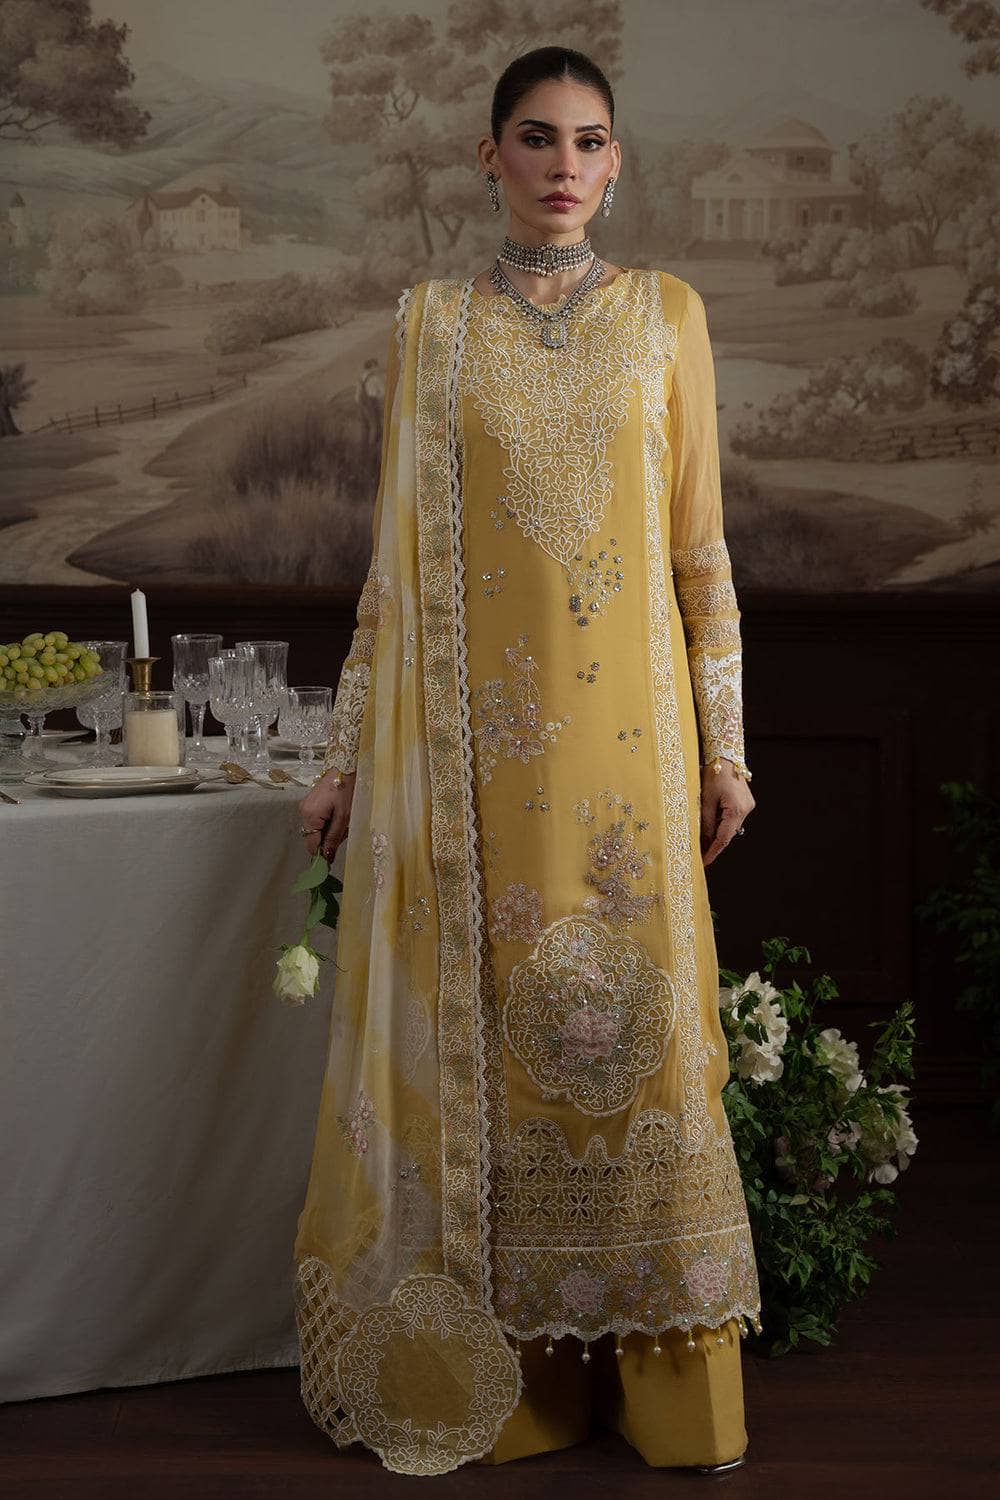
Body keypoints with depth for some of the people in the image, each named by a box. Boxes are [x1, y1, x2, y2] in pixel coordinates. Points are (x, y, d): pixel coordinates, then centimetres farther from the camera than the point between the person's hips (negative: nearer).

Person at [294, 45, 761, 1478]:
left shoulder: (667, 313, 8)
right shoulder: (433, 321, 8)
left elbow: (700, 542, 7)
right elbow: (400, 552, 8)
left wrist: (724, 743, 3)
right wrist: (351, 751, 6)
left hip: (624, 722, 0)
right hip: (473, 728, 0)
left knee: (637, 1018, 0)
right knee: (479, 1021, 2)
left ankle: (669, 1379, 13)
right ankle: (495, 1372, 16)